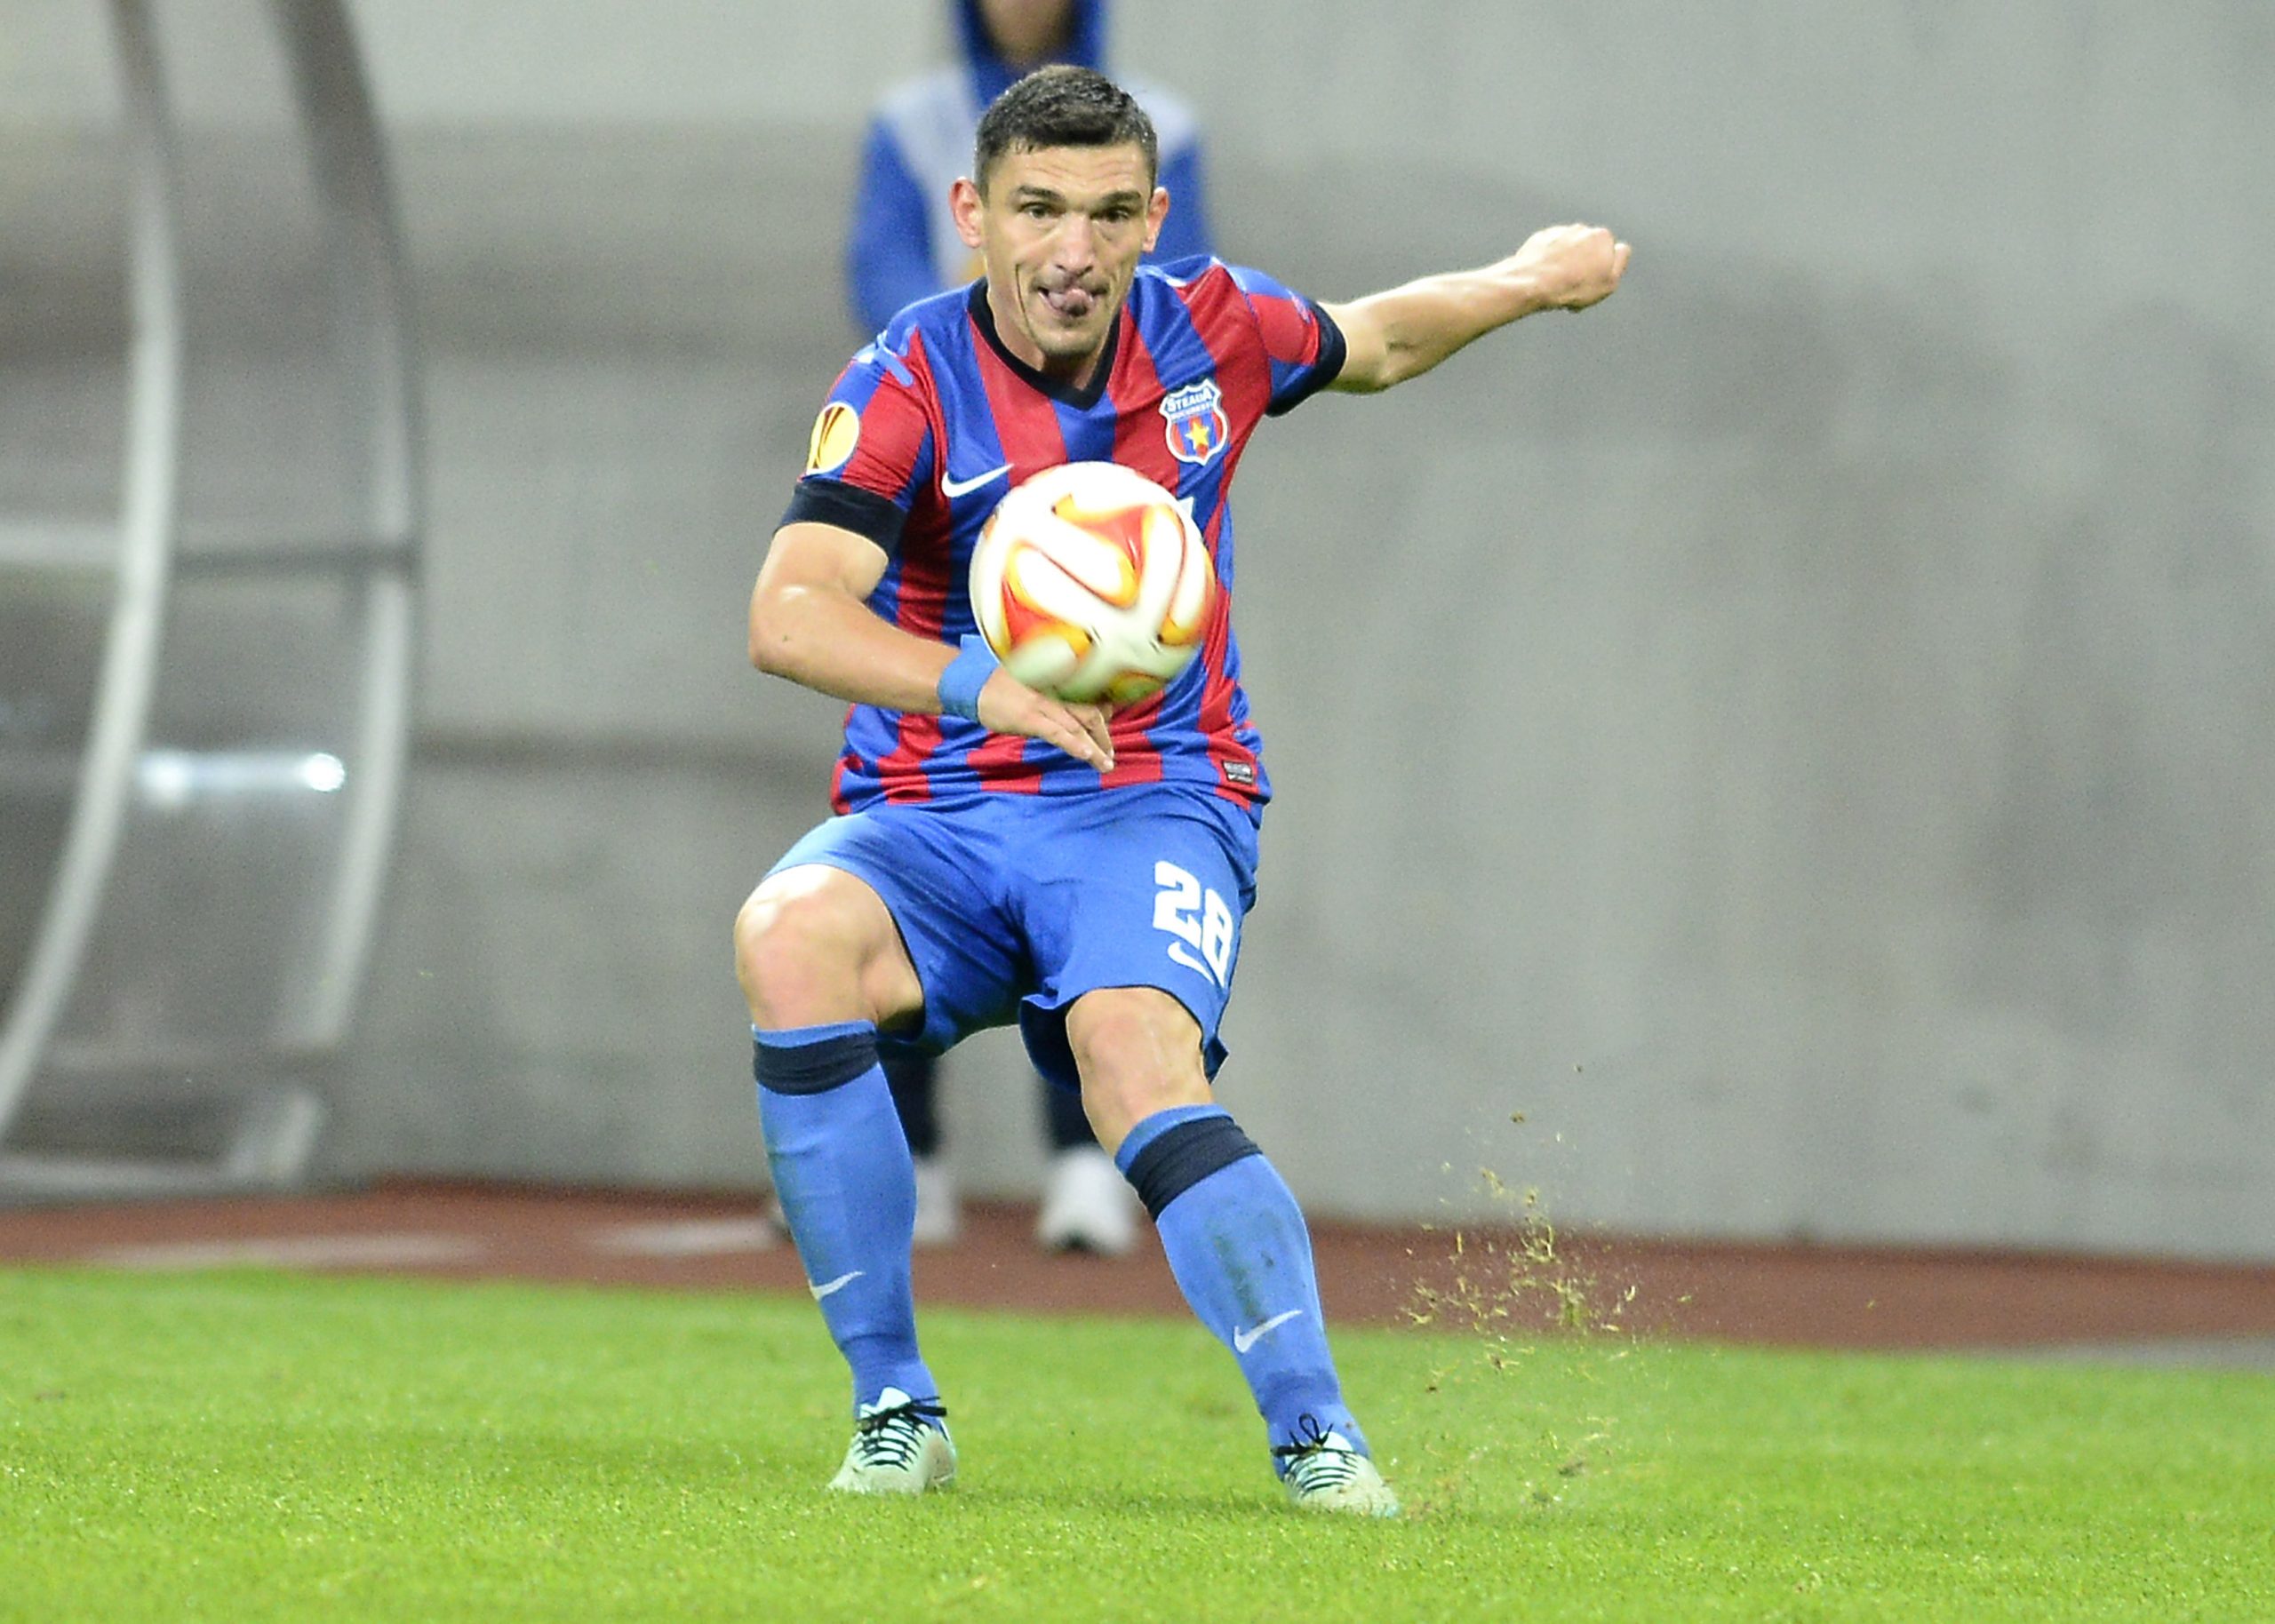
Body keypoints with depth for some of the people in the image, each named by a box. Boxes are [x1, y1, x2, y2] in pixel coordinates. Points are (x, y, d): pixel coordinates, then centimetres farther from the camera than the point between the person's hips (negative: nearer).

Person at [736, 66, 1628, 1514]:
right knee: (790, 938, -33)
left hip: (1156, 807, 0)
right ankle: (897, 1414, -24)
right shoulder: (908, 386, -11)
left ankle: (1319, 1438, -31)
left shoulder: (1211, 335, 1)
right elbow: (788, 613, -26)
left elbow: (1374, 342, 27)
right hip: (932, 822, 0)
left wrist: (1529, 281, 19)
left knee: (1133, 1043, -33)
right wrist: (977, 683, -40)